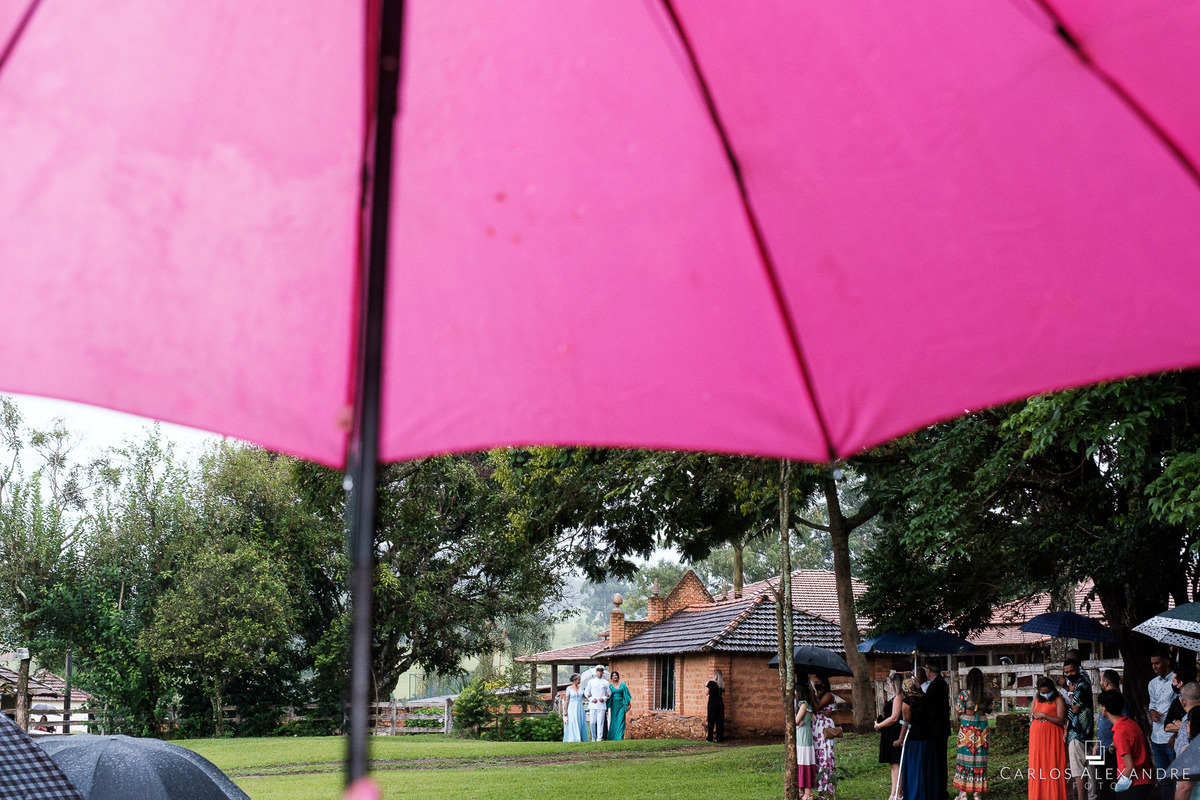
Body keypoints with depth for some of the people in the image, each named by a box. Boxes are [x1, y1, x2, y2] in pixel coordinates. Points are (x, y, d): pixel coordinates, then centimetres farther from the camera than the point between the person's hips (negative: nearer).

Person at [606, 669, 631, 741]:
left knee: (620, 720, -6)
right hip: (613, 705, 1)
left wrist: (627, 704, 3)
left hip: (621, 705, -1)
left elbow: (626, 694, 5)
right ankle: (612, 737, 10)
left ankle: (620, 737, -6)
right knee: (613, 721, 2)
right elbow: (608, 695, 6)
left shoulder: (623, 684, 4)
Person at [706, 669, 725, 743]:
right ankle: (719, 738, 6)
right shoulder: (722, 684, 4)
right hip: (720, 703, 4)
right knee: (720, 721, 6)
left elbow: (707, 693, -4)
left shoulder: (711, 683, -10)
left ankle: (710, 738, 1)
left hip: (712, 703, -4)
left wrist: (705, 686, 11)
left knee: (711, 721, 1)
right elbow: (723, 694, 10)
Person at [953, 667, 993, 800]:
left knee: (965, 754, 3)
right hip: (982, 724, 3)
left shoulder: (964, 694, -11)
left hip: (967, 725, -3)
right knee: (980, 754, 9)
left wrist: (956, 701, 11)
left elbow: (959, 711, -6)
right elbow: (989, 710, 10)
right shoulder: (987, 693, 0)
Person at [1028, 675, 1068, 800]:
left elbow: (1061, 721, -12)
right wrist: (1034, 716, 0)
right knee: (1037, 765, 6)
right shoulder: (1036, 699, 14)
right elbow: (1030, 716, 22)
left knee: (1052, 765, -5)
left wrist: (1044, 716, -15)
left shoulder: (1058, 700, -5)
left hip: (1051, 737, -6)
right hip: (1037, 737, 6)